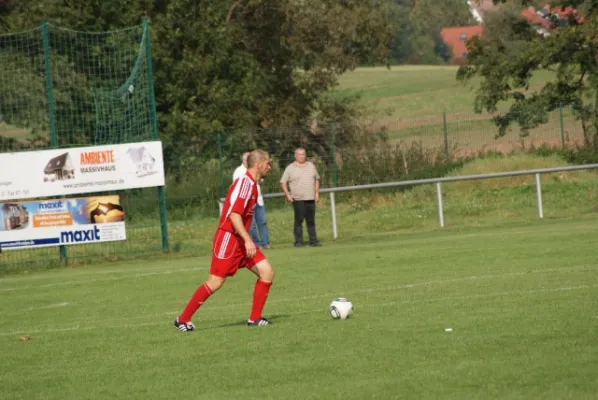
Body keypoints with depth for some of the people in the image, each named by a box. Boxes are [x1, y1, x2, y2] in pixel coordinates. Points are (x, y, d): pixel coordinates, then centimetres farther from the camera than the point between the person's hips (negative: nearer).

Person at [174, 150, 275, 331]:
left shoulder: (252, 185, 14)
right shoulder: (244, 182, -16)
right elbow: (234, 214, -24)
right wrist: (247, 240, -29)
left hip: (241, 240, 9)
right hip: (228, 238, -9)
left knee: (267, 272, -2)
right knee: (215, 282, -9)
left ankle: (255, 318, 4)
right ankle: (183, 319, 2)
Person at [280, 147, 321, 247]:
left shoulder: (311, 166, 14)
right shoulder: (290, 168, 1)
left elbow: (316, 179, 22)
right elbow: (283, 182, 1)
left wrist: (317, 193, 12)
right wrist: (287, 195, -7)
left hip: (310, 198, 4)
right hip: (298, 199, -4)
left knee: (311, 220, 5)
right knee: (299, 220, -6)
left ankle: (313, 241, 8)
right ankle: (298, 241, -2)